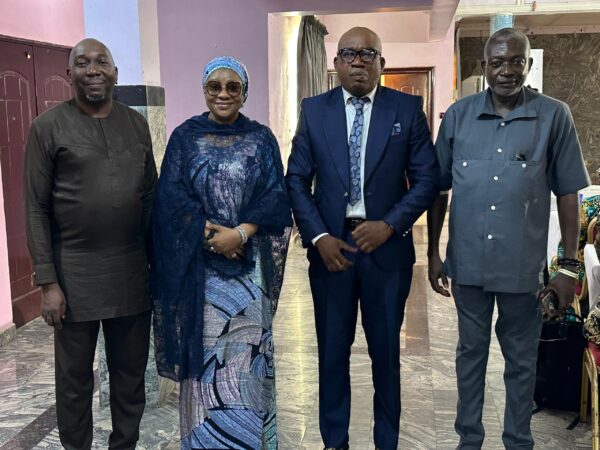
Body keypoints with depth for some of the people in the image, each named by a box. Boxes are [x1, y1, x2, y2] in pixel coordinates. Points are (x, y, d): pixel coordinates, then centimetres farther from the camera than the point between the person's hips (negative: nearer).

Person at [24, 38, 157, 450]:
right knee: (75, 378, 10)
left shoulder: (137, 124, 8)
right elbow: (37, 209, -4)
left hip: (134, 271, 3)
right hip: (75, 273, -3)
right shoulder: (48, 127, -3)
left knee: (131, 373, 14)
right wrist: (48, 282, -8)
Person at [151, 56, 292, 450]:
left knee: (247, 350, 2)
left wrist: (240, 232, -16)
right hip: (198, 263, 0)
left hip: (248, 262, 0)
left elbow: (275, 197, -2)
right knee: (205, 351, 4)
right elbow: (171, 198, -2)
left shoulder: (261, 139, 5)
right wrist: (211, 235, -13)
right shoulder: (185, 136, 5)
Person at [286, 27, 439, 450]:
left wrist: (389, 225, -13)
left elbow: (427, 178, -1)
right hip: (330, 245, 1)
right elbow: (296, 180, 2)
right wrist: (318, 236, -9)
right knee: (332, 349, 11)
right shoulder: (313, 110, 4)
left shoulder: (408, 108, 1)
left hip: (387, 245, -1)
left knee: (386, 351, 11)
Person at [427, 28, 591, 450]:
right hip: (467, 260, 2)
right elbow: (439, 188, 5)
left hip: (523, 264, -1)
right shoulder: (459, 114, 1)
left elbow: (567, 193, -1)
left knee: (521, 359, 14)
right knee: (471, 351, 16)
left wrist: (570, 264, -2)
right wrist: (433, 252, 5)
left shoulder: (554, 116, -4)